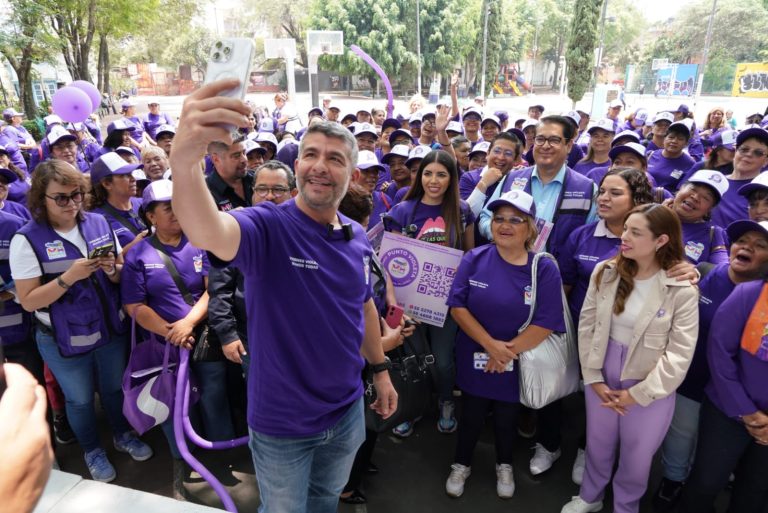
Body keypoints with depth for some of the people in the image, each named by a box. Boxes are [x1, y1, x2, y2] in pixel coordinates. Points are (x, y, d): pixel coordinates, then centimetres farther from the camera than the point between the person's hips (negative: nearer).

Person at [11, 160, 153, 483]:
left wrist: (112, 269, -20)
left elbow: (122, 276, 3)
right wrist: (69, 277, -28)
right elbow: (28, 301, -16)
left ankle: (122, 435, 46)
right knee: (80, 399, 17)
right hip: (64, 340, -3)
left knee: (115, 387, 21)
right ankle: (92, 451, 40)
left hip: (111, 330, 3)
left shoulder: (99, 223, -4)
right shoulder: (26, 239, -15)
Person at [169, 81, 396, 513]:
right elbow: (207, 234, -45)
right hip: (282, 420, -4)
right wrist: (185, 161, -64)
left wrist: (381, 370, 14)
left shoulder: (357, 239, -3)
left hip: (346, 410, 5)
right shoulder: (268, 226, -22)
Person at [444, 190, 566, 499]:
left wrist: (507, 351, -18)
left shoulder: (545, 269, -12)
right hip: (474, 359, 0)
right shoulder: (474, 259, -9)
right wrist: (491, 345, -21)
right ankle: (461, 465, 43)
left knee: (506, 417, 20)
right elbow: (457, 306, -13)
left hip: (518, 364, 0)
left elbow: (545, 324, -15)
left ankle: (504, 466, 49)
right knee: (471, 415, 17)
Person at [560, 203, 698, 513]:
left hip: (650, 387, -2)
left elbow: (679, 354, -16)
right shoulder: (605, 273, -7)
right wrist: (593, 378, -6)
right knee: (598, 446, 22)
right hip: (603, 377, 3)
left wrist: (637, 394, -13)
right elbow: (587, 327, -3)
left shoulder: (682, 289, -17)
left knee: (637, 457, 18)